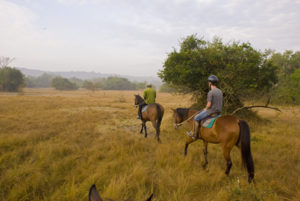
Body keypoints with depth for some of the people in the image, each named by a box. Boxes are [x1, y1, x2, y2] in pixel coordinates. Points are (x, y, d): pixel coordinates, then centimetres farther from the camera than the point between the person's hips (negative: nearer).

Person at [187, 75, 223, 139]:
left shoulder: (210, 92, -19)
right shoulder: (220, 91, 9)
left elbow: (209, 105, -21)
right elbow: (221, 103, 14)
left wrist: (205, 109, -1)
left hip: (211, 111, -9)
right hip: (218, 112, 9)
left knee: (196, 118, 2)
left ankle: (194, 134, 7)